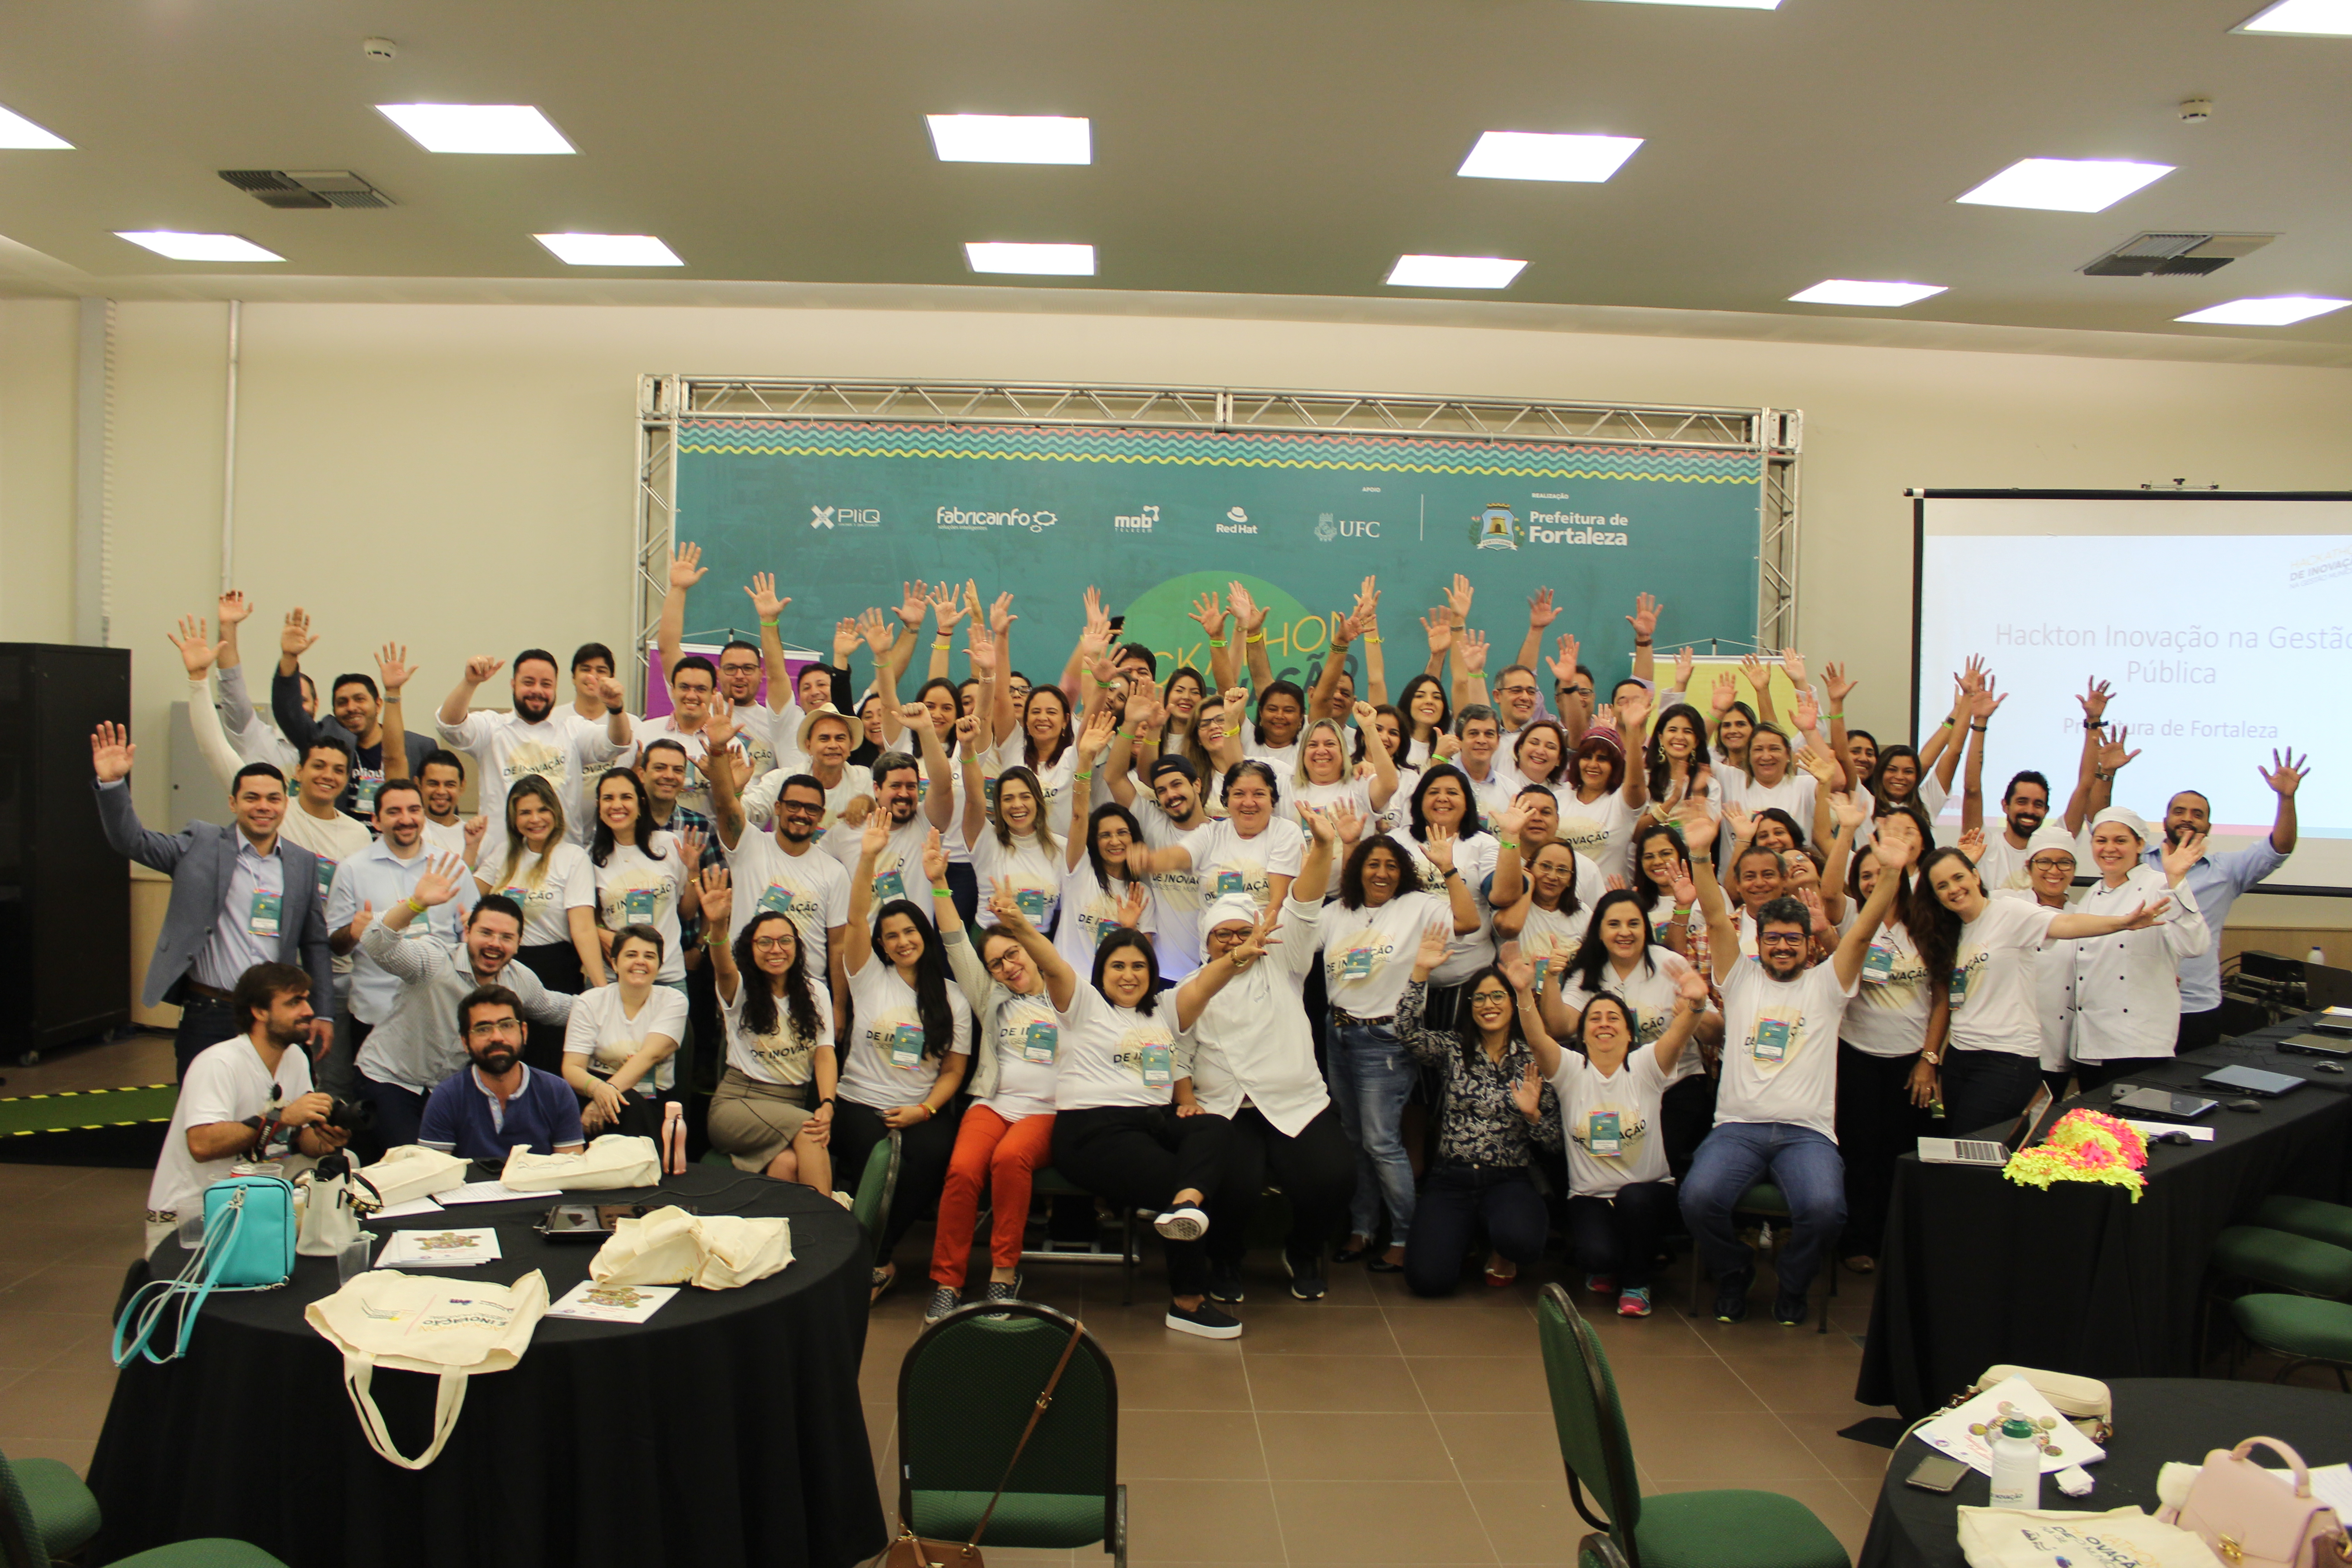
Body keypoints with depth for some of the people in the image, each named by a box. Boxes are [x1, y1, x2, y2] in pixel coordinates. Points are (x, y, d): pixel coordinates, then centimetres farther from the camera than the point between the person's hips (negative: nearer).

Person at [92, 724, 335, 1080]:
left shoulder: (303, 863, 8)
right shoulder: (201, 846, 3)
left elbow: (315, 944, 11)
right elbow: (131, 841, -4)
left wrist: (323, 1014, 8)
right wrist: (112, 783, -20)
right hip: (209, 1014, -1)